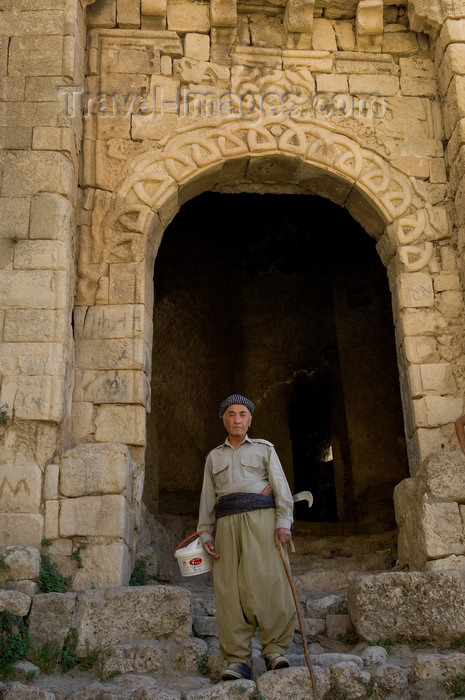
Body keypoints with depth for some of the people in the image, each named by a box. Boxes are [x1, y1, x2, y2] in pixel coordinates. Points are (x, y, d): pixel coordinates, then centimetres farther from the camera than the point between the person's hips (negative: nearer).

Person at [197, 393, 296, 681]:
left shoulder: (264, 449, 16)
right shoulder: (214, 457, 24)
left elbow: (281, 487, 6)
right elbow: (207, 499, 19)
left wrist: (284, 522, -8)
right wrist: (205, 533, 7)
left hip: (261, 518, -2)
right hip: (227, 523, 3)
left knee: (266, 580, -16)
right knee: (229, 588, -7)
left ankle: (274, 649, -7)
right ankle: (238, 660, -5)